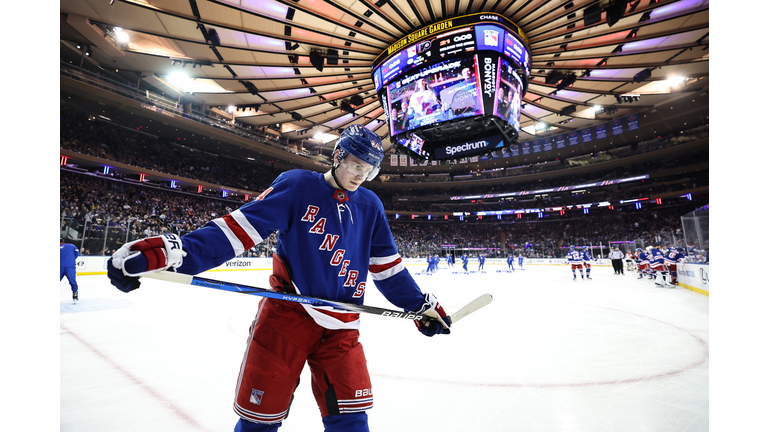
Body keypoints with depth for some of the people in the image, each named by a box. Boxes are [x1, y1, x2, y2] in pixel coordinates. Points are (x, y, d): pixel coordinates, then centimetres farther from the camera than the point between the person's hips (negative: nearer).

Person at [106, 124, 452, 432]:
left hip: (340, 326, 3)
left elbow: (387, 266, 11)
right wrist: (168, 251, -21)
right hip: (286, 314, -2)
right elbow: (240, 228, -11)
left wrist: (421, 305, 8)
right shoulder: (297, 185, -5)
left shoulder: (370, 206, 7)